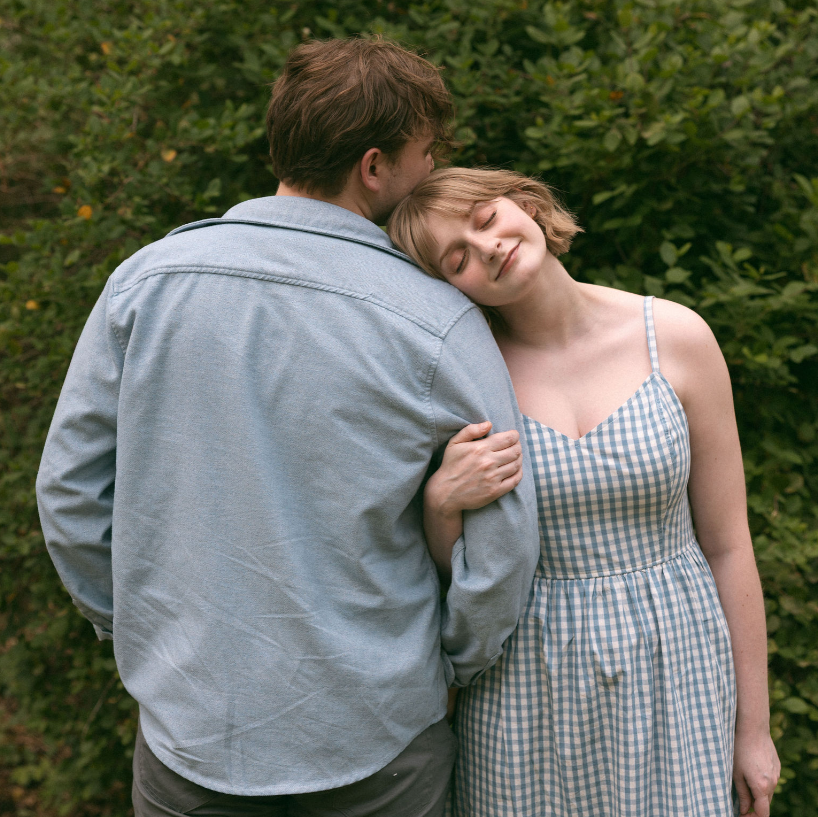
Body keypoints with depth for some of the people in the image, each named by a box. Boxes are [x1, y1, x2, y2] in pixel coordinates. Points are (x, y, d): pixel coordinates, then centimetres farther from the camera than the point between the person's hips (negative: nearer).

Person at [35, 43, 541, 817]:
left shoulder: (147, 279, -7)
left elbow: (68, 487, -2)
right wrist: (451, 664, 6)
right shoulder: (438, 324, -15)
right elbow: (503, 537, -12)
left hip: (189, 723, 2)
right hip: (372, 734, -2)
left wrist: (129, 622, 13)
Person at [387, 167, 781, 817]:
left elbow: (727, 543, -2)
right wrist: (440, 502, -23)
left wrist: (754, 725, 4)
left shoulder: (676, 337, -8)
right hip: (525, 684, 0)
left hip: (672, 666, 0)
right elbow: (452, 567, 0)